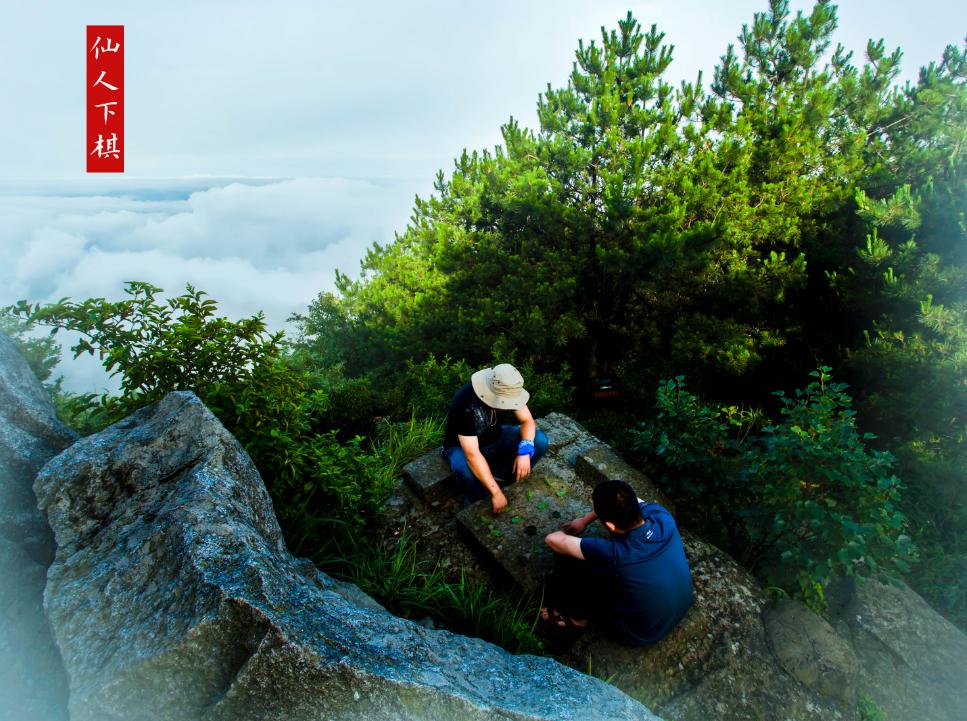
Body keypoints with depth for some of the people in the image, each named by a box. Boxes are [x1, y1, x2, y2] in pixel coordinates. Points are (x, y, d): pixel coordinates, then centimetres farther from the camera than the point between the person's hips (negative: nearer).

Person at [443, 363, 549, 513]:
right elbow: (472, 455, -39)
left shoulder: (508, 392, -21)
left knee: (540, 441, -16)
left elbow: (527, 420, -13)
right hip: (462, 446, -5)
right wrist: (496, 492, -38)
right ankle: (476, 499, -5)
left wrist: (525, 450, -32)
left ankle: (502, 478, 0)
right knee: (467, 472, -40)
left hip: (494, 438, 5)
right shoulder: (465, 403, -37)